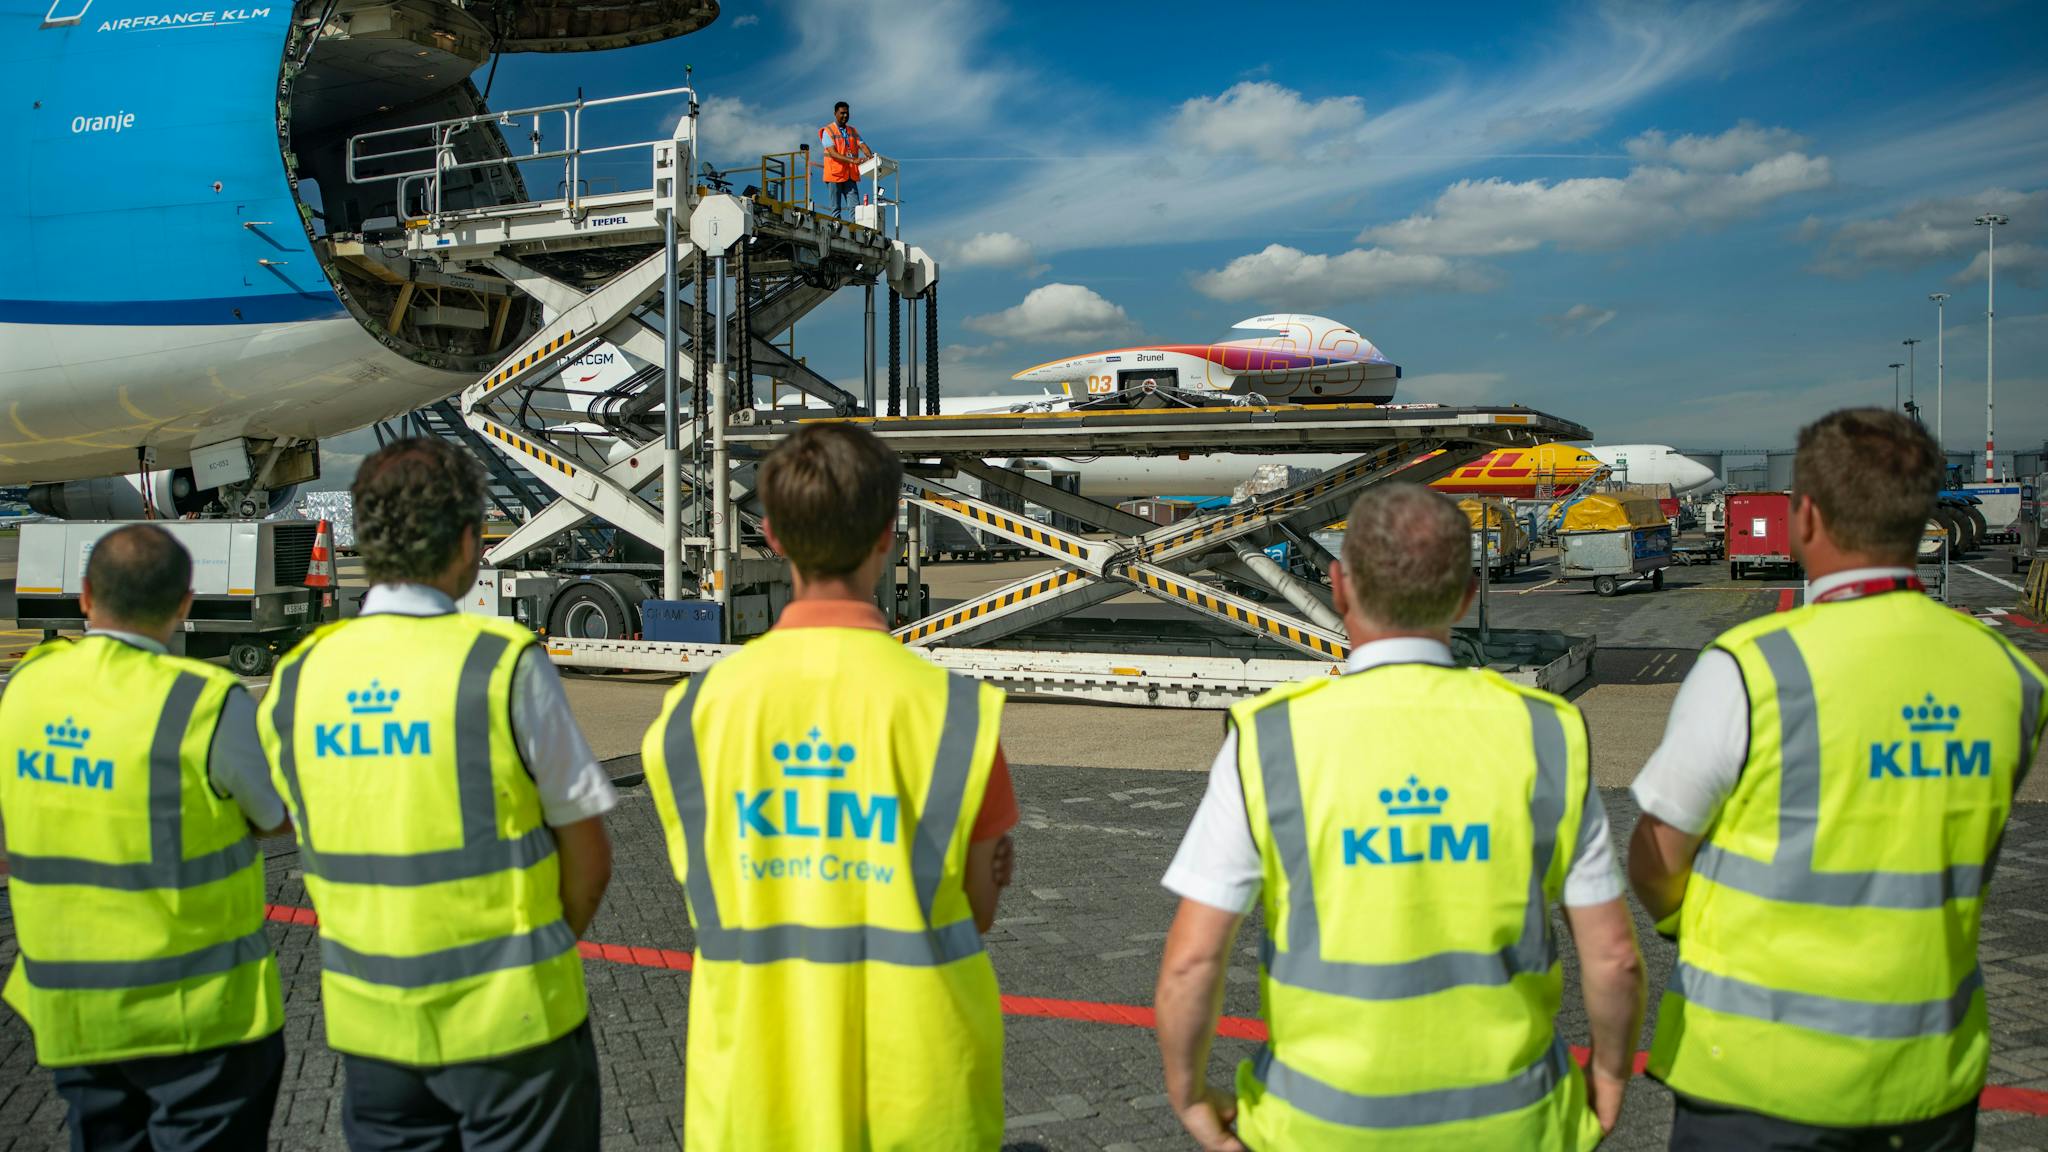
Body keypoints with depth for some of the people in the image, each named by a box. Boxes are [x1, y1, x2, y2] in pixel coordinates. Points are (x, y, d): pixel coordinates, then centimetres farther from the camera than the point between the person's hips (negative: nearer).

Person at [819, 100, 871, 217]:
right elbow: (833, 153, -14)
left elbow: (863, 146, 2)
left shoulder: (853, 131, 16)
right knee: (836, 208, 0)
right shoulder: (827, 131, -1)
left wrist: (871, 157, -21)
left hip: (851, 175, 4)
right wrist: (852, 160, -25)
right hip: (835, 174, -4)